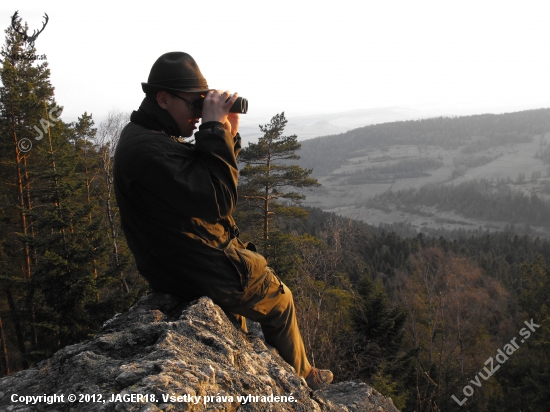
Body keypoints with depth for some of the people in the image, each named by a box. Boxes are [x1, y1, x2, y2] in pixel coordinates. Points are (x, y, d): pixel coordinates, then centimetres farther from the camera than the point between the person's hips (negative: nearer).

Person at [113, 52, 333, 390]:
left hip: (176, 262, 10)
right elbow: (217, 200, -32)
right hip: (202, 272, -10)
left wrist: (228, 135, -4)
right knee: (280, 301, 12)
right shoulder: (148, 149, -28)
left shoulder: (152, 137, 6)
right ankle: (300, 378, 36)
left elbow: (206, 183, 10)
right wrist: (215, 129, -26)